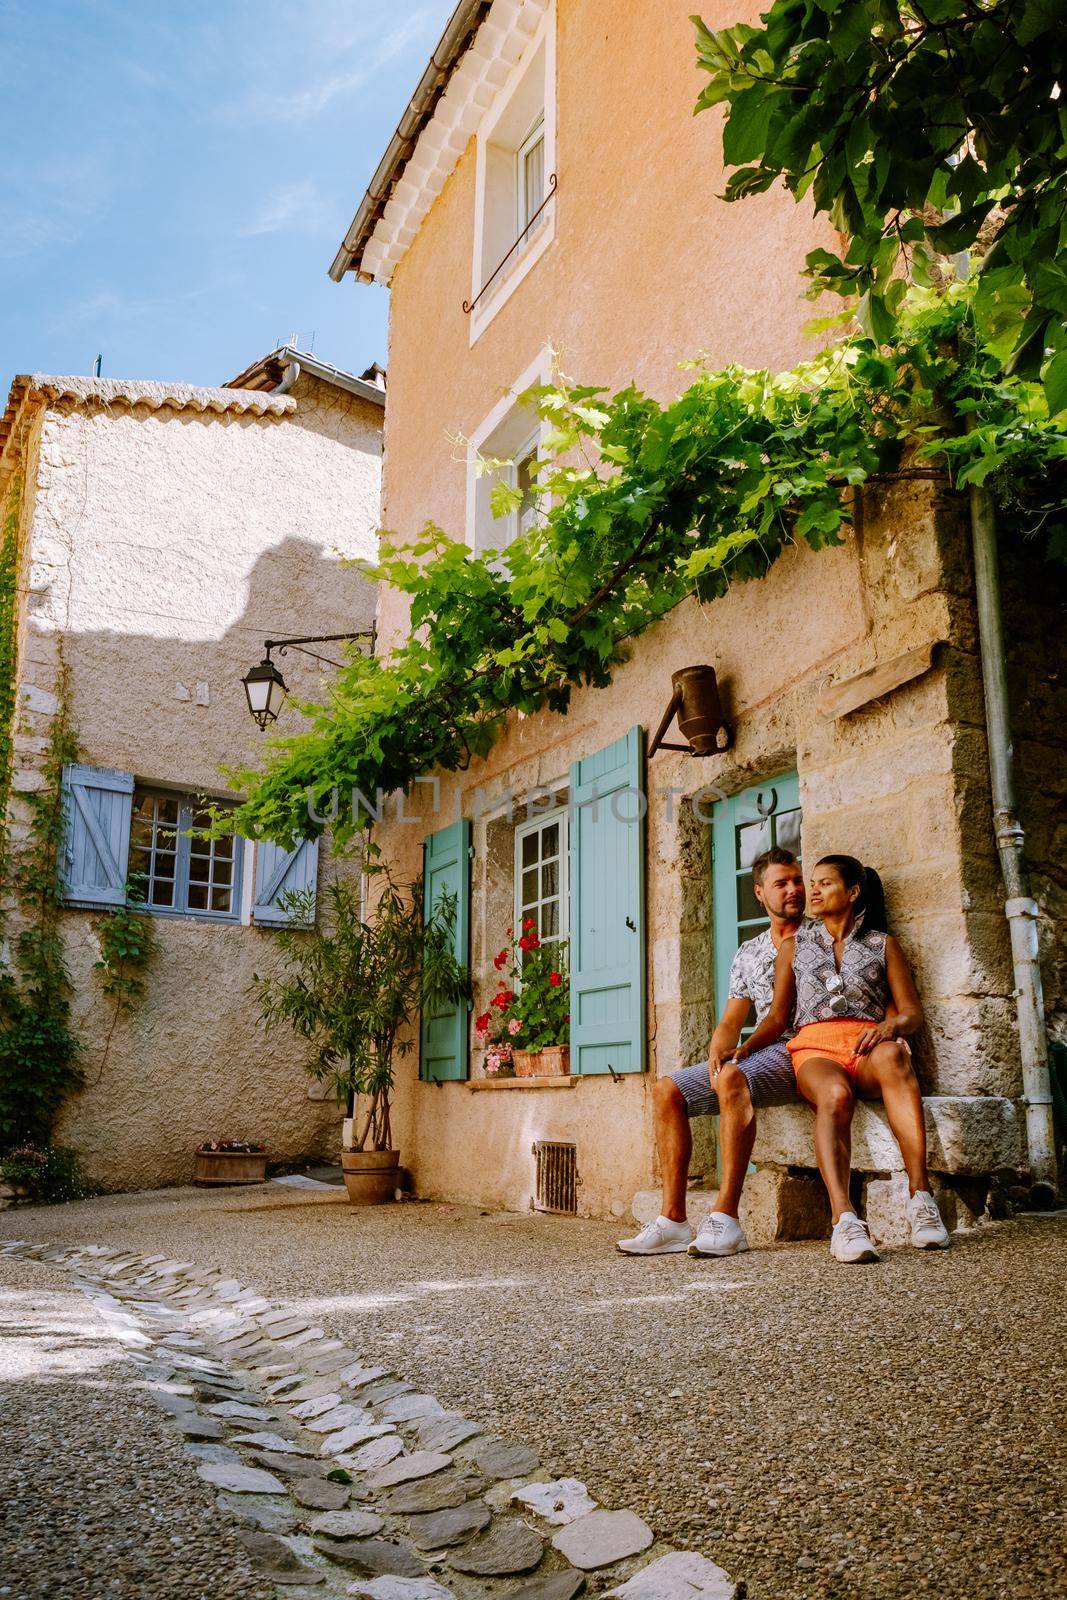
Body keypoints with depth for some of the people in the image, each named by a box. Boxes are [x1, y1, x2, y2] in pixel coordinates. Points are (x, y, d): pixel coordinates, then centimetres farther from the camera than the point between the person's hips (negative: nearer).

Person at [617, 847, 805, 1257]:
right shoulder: (748, 953, 20)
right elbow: (731, 1023, 15)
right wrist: (717, 1055, -9)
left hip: (801, 1054, -6)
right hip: (758, 1053, 7)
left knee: (732, 1080, -35)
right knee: (667, 1091, -9)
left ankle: (726, 1219, -36)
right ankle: (674, 1220, -12)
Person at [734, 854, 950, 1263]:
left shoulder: (883, 945, 19)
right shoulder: (795, 946, 23)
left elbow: (912, 1012, 10)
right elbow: (778, 1016, 19)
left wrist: (892, 1024, -14)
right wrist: (745, 1048, -1)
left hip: (868, 1046, 0)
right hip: (815, 1048, 0)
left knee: (892, 1056, -39)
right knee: (835, 1095, -37)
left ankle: (920, 1196, -45)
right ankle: (843, 1219, -51)